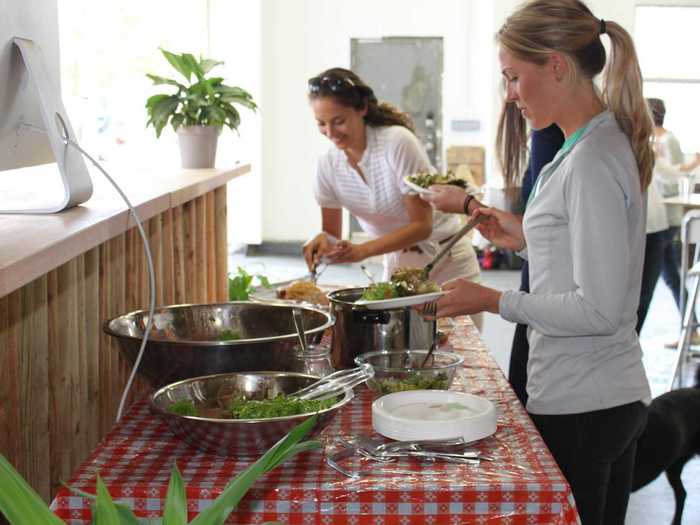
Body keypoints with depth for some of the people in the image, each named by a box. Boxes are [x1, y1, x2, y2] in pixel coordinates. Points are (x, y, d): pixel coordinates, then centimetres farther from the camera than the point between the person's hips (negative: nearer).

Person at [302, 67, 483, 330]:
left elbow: (422, 225, -22)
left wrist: (362, 250, -32)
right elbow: (332, 234, 2)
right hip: (396, 265, 4)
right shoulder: (328, 165, -7)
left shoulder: (398, 142, -23)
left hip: (447, 263, -4)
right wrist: (322, 240, -23)